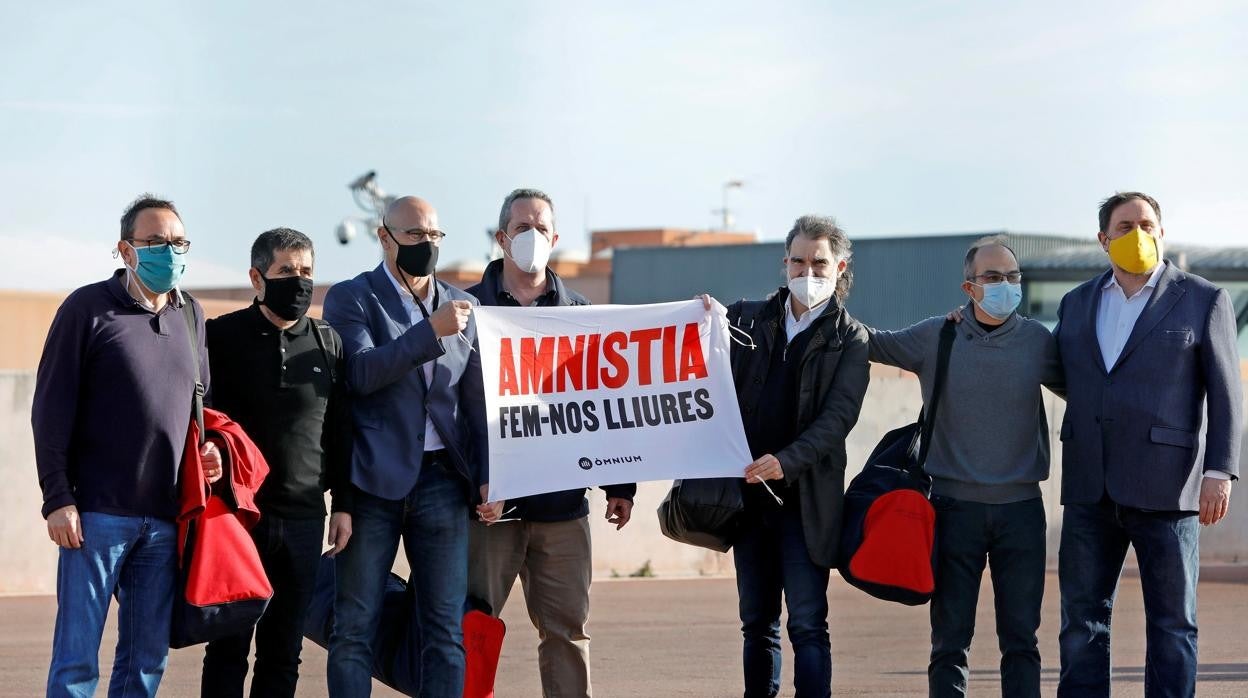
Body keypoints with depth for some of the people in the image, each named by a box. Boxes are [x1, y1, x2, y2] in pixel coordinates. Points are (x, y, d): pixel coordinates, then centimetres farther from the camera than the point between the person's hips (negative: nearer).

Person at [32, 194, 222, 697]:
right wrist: (58, 499, -10)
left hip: (166, 519, 5)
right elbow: (51, 410, -4)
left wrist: (210, 446, 6)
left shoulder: (190, 316, 13)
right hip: (97, 513, -5)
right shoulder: (88, 308, -3)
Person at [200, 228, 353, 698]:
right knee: (228, 648, 2)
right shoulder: (221, 337, -1)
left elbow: (340, 431, 12)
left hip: (304, 517, 3)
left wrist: (344, 505, 9)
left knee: (284, 651, 7)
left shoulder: (328, 343, 9)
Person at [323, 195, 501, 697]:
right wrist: (432, 331, -19)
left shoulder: (462, 307, 13)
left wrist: (488, 476, 4)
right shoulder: (351, 298, 2)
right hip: (374, 480, -3)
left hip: (443, 481, 3)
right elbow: (360, 373, -14)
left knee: (446, 630, 3)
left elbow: (477, 402, 13)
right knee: (354, 628, -1)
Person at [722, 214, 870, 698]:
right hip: (748, 495, 4)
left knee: (807, 625, -8)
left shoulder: (849, 340, 1)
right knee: (757, 624, 9)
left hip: (806, 500, -4)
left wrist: (786, 461, -24)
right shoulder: (747, 319, 10)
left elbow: (838, 417, -10)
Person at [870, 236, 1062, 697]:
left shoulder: (1037, 341, 2)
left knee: (1021, 640, 3)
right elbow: (872, 343, 11)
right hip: (955, 506, -1)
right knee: (950, 641, 2)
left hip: (1021, 508, 1)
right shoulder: (934, 338, 0)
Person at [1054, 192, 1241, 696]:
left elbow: (1225, 395, -3)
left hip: (1165, 486, -4)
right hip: (1091, 489, 4)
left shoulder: (1202, 301, 1)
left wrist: (1219, 473, -11)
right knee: (1082, 617, 5)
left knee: (1171, 620, 1)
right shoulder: (1078, 304, 13)